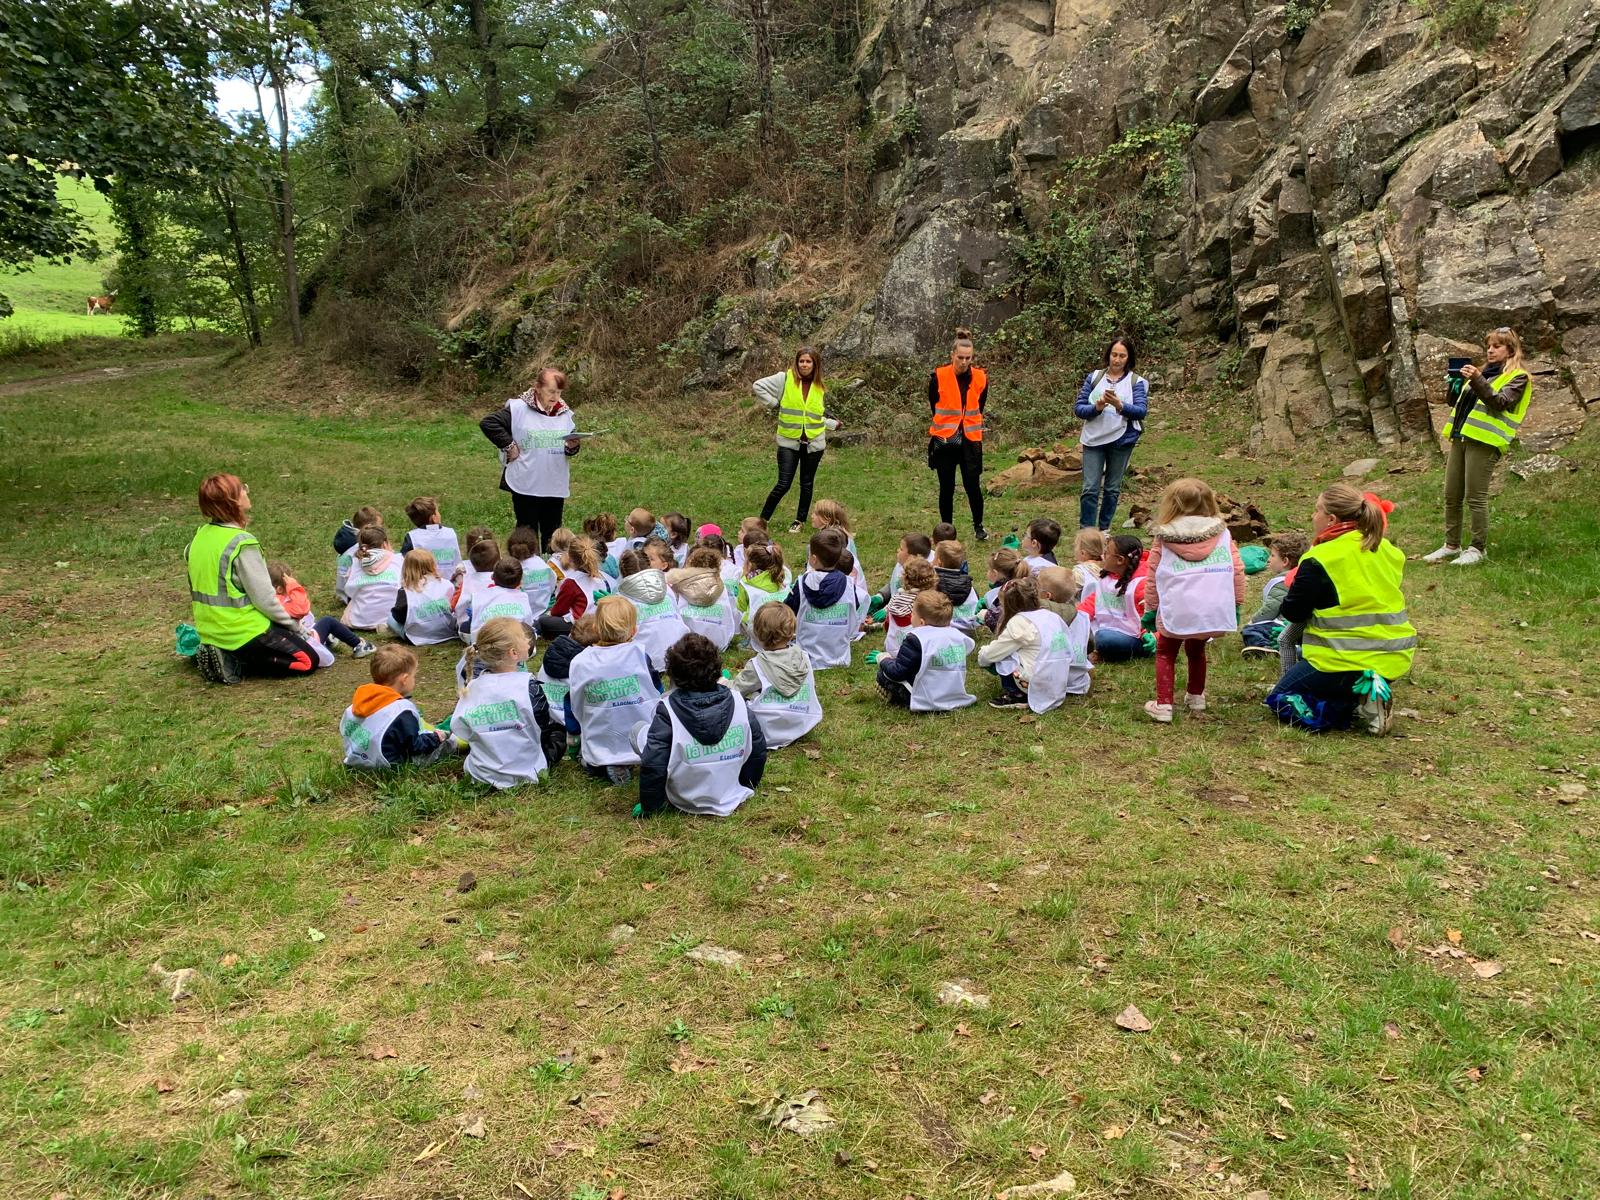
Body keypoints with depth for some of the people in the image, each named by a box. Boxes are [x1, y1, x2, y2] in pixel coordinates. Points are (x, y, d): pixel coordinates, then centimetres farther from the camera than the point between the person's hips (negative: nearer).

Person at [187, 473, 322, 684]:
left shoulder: (199, 537, 3)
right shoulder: (242, 543, -22)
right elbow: (264, 598, -19)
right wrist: (292, 625, -4)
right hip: (244, 632, -8)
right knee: (308, 661, 2)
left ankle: (230, 656, 9)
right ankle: (237, 664, -7)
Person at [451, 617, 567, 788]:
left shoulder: (472, 688, -9)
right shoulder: (528, 685, -19)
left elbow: (458, 728, -5)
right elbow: (543, 727, -10)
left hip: (480, 774, 4)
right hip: (525, 772, -4)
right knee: (558, 729, 23)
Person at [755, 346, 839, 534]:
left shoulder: (819, 388, 8)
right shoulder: (785, 379, -6)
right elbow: (758, 386, -9)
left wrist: (833, 424, 15)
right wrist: (774, 404, -8)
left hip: (813, 443, 4)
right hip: (789, 442, -4)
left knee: (807, 484, 13)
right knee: (783, 484, -8)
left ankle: (800, 521, 28)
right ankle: (762, 520, 6)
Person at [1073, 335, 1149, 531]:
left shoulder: (1137, 382, 0)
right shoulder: (1094, 377, 2)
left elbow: (1142, 411, -12)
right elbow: (1078, 408, 1)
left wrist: (1119, 405, -28)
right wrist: (1096, 408, -19)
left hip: (1122, 441, 0)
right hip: (1094, 440, 0)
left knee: (1112, 489, 11)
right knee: (1090, 488, -5)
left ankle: (1104, 529, 24)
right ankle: (1086, 530, 0)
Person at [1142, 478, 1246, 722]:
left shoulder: (1162, 539, 5)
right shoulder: (1222, 533, 10)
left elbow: (1152, 579, 8)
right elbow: (1237, 571, 8)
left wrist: (1150, 609, 17)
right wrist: (1237, 605, 17)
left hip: (1177, 611, -3)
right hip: (1217, 611, 3)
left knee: (1166, 652, 18)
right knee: (1196, 649, 29)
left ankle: (1163, 705, 9)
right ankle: (1196, 697, 40)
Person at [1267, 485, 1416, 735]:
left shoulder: (1319, 560, -16)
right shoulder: (1386, 549, 7)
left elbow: (1292, 612, -9)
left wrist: (1294, 588, 12)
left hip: (1348, 662, -8)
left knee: (1281, 697, 12)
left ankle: (1356, 706, -11)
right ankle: (1367, 694, 4)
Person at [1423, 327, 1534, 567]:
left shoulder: (1517, 377, 1)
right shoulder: (1484, 372, 22)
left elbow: (1500, 403, -16)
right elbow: (1458, 401, 24)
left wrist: (1477, 380, -26)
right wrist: (1456, 383, 5)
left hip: (1484, 442, -7)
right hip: (1461, 438, 7)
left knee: (1475, 498, -6)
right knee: (1451, 496, 7)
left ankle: (1478, 548, 4)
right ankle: (1451, 545, 16)